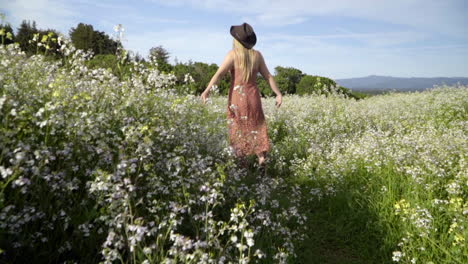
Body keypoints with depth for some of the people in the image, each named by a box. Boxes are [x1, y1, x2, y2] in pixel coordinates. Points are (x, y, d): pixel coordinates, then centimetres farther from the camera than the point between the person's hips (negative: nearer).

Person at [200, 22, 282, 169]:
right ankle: (262, 158, 4)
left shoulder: (233, 54, -5)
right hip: (253, 96, 3)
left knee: (237, 129, 9)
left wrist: (207, 90, -23)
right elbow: (268, 76, 7)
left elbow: (220, 73, -17)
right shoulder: (257, 55, 5)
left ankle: (241, 162, 9)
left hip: (237, 97, -2)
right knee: (256, 127, 16)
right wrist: (278, 94, 12)